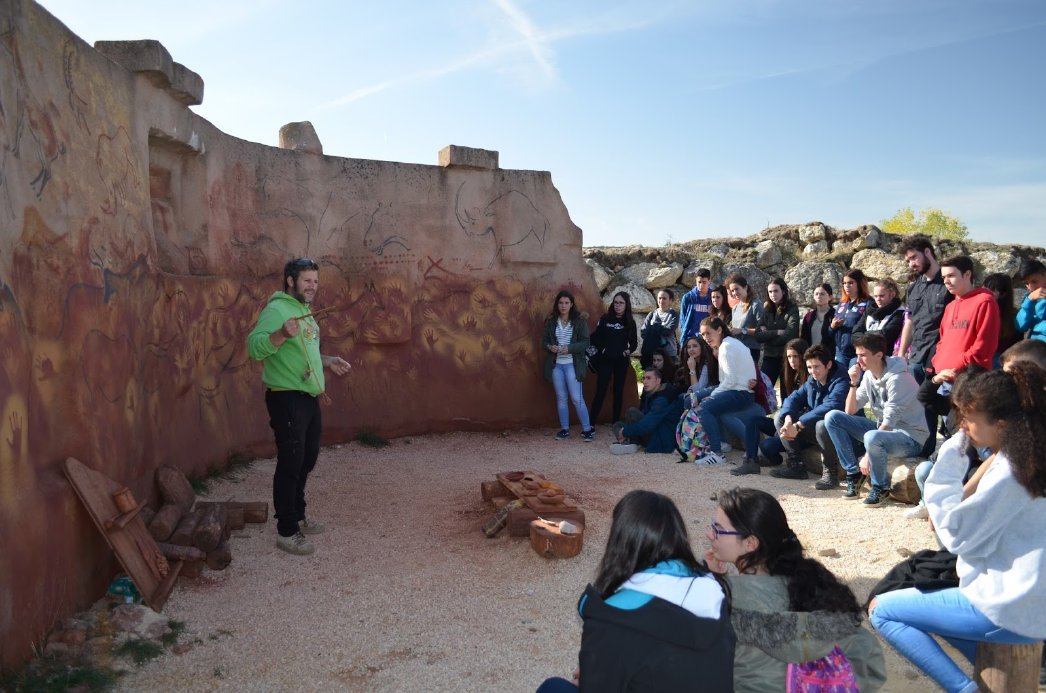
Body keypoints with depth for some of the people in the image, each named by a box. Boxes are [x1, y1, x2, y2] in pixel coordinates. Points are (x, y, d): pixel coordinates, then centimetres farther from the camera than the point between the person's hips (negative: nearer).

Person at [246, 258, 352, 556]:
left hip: (309, 398, 10)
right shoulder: (277, 309, -14)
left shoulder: (304, 309, 15)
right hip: (287, 399, -10)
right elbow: (254, 346, -27)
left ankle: (297, 515, 34)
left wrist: (328, 361, 13)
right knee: (290, 463, -3)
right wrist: (282, 334, -41)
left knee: (307, 459, 18)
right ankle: (286, 531, 7)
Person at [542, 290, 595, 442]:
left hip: (572, 364, -3)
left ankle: (587, 429, 6)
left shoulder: (580, 321, -4)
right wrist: (550, 347, -15)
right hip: (556, 364, 4)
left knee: (576, 398, -6)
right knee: (561, 398, 10)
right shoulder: (551, 321, 5)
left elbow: (585, 342, -7)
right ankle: (564, 429, 20)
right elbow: (544, 341, 8)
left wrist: (569, 348, -21)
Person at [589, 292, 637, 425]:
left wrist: (628, 351, -7)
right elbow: (595, 337, -2)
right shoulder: (605, 318, -1)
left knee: (619, 391, 8)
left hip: (622, 361, 2)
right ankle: (590, 423, -6)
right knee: (600, 391, -7)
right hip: (605, 360, -2)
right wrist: (601, 349, -11)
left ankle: (616, 422, 17)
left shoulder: (630, 322, 4)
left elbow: (634, 342, 10)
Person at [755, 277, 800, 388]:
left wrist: (768, 334, -5)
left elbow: (789, 334, -15)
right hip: (770, 356, 4)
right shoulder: (766, 309, 8)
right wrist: (777, 332, -12)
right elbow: (758, 336, 0)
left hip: (787, 356, -4)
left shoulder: (792, 308, -4)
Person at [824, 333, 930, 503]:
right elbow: (850, 412, 4)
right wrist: (854, 383, -10)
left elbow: (889, 422, -24)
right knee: (832, 418, -5)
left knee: (872, 438, -40)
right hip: (882, 430, 8)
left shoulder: (897, 378, -21)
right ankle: (854, 474, 1)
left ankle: (881, 487, -11)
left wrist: (868, 456, -23)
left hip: (910, 438, -8)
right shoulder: (868, 375, 2)